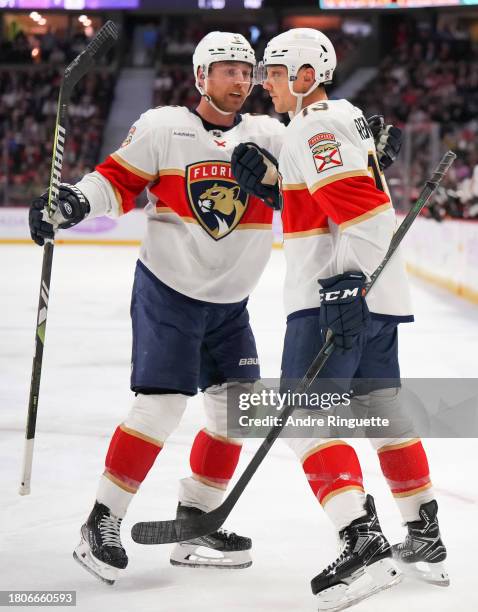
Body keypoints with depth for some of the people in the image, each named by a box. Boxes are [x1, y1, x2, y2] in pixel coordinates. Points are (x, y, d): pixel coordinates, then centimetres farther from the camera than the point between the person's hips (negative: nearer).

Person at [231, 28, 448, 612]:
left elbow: (360, 208, -24)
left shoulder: (315, 128, -13)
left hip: (334, 295, -10)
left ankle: (363, 544, -21)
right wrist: (269, 176, 14)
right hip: (376, 296, 10)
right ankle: (426, 541, 25)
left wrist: (345, 283, -31)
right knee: (381, 411, 17)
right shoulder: (345, 116, 18)